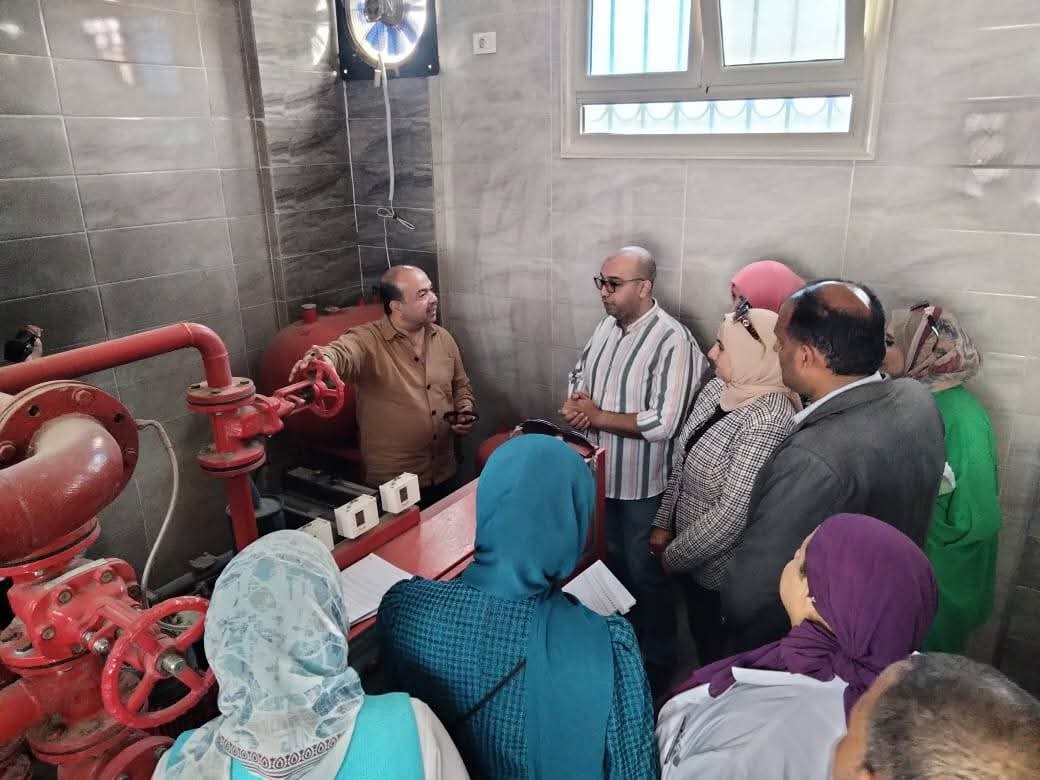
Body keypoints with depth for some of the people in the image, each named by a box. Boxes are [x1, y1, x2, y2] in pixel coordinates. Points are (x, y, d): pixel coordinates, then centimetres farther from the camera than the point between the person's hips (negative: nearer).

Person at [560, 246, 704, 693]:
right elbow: (579, 373, 14)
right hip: (602, 474, 7)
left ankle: (656, 661, 33)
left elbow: (662, 423, -28)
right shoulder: (607, 326, 2)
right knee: (613, 563, 24)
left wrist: (597, 416, -20)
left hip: (643, 484, -7)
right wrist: (575, 402, -9)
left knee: (645, 574, 10)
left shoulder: (673, 341, -23)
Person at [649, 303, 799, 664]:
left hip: (724, 568, -7)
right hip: (693, 555, 8)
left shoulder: (766, 420, -29)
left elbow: (734, 512, -28)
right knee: (701, 637, 28)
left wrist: (675, 555, -16)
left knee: (722, 655, 16)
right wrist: (663, 525, 6)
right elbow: (682, 463, 6)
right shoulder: (718, 388, -3)